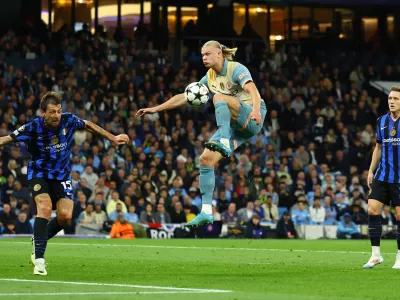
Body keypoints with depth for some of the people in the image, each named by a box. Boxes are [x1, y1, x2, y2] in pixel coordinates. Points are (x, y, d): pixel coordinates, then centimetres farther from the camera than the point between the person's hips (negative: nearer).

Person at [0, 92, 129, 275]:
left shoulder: (69, 121, -12)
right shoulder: (33, 127, -19)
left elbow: (89, 126, 8)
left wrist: (112, 138, 17)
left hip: (62, 176, 3)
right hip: (39, 173, -3)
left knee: (65, 217, -12)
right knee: (45, 207, -26)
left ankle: (39, 240, 18)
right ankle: (39, 259, -25)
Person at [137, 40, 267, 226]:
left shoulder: (236, 69, -9)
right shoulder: (210, 78, 13)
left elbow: (252, 90, -27)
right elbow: (184, 97, 17)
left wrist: (256, 110, -47)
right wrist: (156, 109, 12)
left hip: (251, 120, -7)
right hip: (233, 126, 7)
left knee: (218, 97, -31)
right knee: (206, 159, -8)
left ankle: (224, 143, -47)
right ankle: (206, 212, -7)